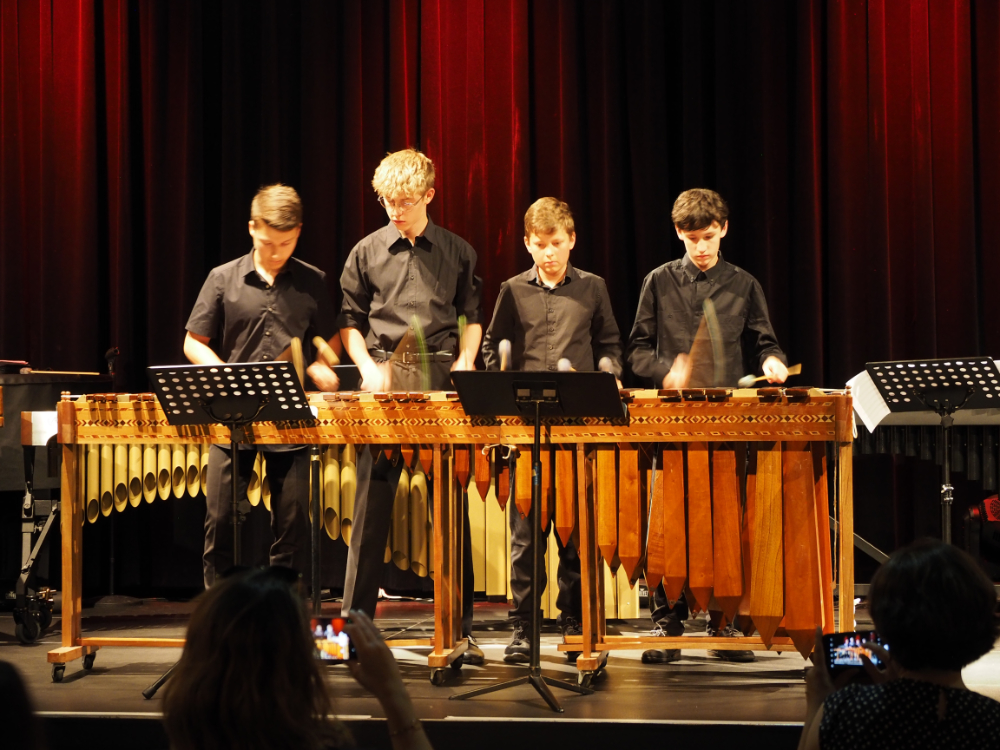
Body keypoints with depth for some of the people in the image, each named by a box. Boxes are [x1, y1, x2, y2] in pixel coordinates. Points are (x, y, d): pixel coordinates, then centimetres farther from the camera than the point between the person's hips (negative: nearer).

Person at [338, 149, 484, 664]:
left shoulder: (457, 252, 9)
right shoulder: (367, 253, 8)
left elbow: (471, 316, 17)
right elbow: (349, 320, 12)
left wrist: (465, 362, 0)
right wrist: (368, 365, -4)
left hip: (441, 379, 0)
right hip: (384, 381, 0)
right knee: (371, 504, -1)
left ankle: (460, 628, 5)